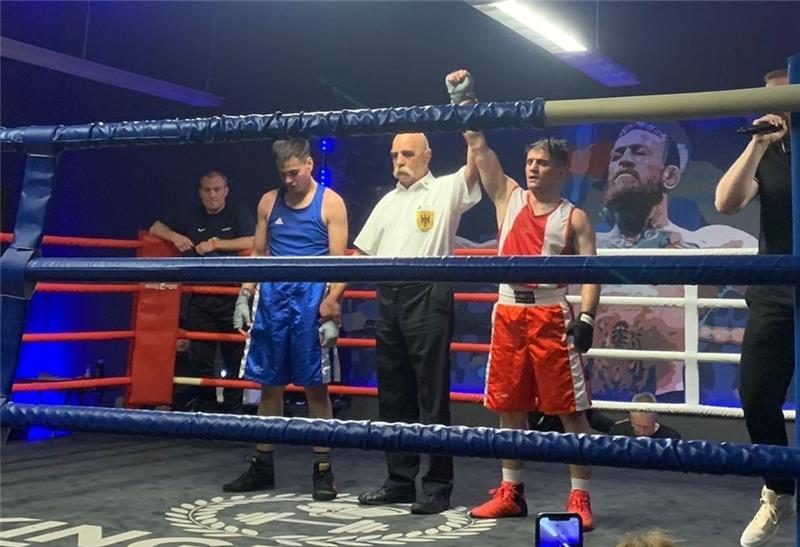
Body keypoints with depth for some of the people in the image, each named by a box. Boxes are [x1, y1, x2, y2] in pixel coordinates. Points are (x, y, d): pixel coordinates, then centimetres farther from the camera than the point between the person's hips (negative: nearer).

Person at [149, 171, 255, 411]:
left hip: (231, 299, -3)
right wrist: (174, 236, -2)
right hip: (199, 299, 4)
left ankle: (232, 409, 9)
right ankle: (205, 409, 15)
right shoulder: (190, 216, 16)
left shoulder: (238, 213, 4)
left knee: (235, 359, 0)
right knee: (199, 360, 4)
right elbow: (155, 228, 20)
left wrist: (215, 244, -13)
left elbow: (252, 242, -12)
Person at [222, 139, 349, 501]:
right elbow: (258, 253, 17)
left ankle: (323, 470, 7)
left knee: (315, 386, -1)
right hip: (271, 298, 4)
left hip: (311, 300, -4)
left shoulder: (330, 203, 0)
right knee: (269, 384, 9)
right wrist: (244, 296, 6)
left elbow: (338, 260, -5)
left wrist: (332, 311, -13)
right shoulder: (269, 201, 12)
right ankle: (262, 467, 18)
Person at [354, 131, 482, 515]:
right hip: (388, 299, 7)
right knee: (392, 395, 11)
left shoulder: (445, 190, 1)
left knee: (432, 397, -4)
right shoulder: (388, 202, 20)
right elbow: (360, 252, 20)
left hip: (427, 296, -7)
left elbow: (475, 169, -18)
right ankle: (399, 481, 20)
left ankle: (438, 487, 2)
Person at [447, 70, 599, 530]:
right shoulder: (509, 197, 11)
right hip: (508, 313, 4)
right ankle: (511, 492, 20)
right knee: (509, 407, 9)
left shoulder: (574, 218, 2)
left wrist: (587, 317, -19)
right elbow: (478, 146, 8)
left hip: (552, 315, -4)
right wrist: (464, 98, 2)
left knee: (571, 409, -2)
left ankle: (580, 497, 4)